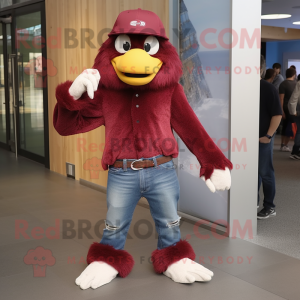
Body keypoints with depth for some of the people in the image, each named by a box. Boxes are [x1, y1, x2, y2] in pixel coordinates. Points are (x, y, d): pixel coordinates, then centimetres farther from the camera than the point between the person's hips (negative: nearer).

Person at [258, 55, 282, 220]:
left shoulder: (268, 89, -9)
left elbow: (277, 114, -10)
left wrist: (268, 135, -14)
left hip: (263, 138, -4)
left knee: (265, 172, 3)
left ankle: (269, 207, 13)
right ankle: (253, 201, 26)